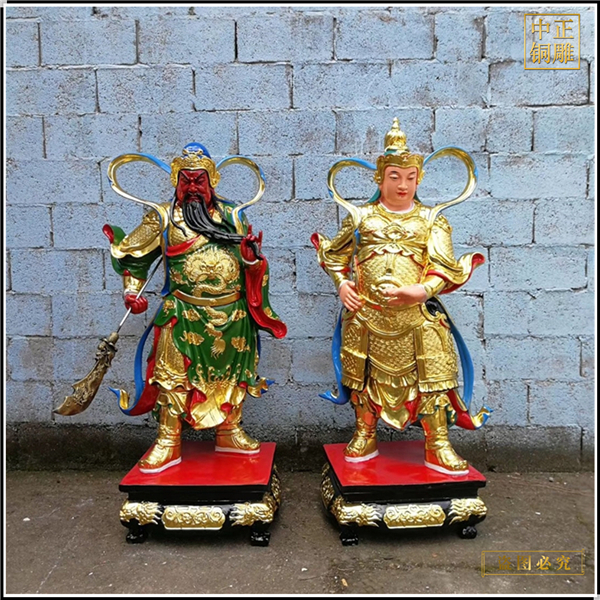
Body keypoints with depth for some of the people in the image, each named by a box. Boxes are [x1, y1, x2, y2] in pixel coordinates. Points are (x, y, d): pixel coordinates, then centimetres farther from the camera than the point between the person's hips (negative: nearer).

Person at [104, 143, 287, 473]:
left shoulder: (230, 214, 8)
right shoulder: (164, 217, 2)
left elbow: (249, 263, 12)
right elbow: (133, 252, 9)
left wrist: (251, 254, -10)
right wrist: (131, 289, 0)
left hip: (232, 313, 3)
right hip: (184, 314, -2)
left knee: (232, 371, 12)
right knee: (173, 374, -1)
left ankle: (229, 432, 31)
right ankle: (168, 443, 15)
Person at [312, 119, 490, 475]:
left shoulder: (431, 220, 4)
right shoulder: (362, 216, 7)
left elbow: (445, 268, -3)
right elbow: (337, 255, 16)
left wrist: (423, 290, -21)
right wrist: (342, 283, 0)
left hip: (417, 315, 0)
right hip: (366, 314, 1)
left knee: (431, 375, 1)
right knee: (364, 372, 11)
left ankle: (438, 447, 18)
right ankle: (365, 436, 32)